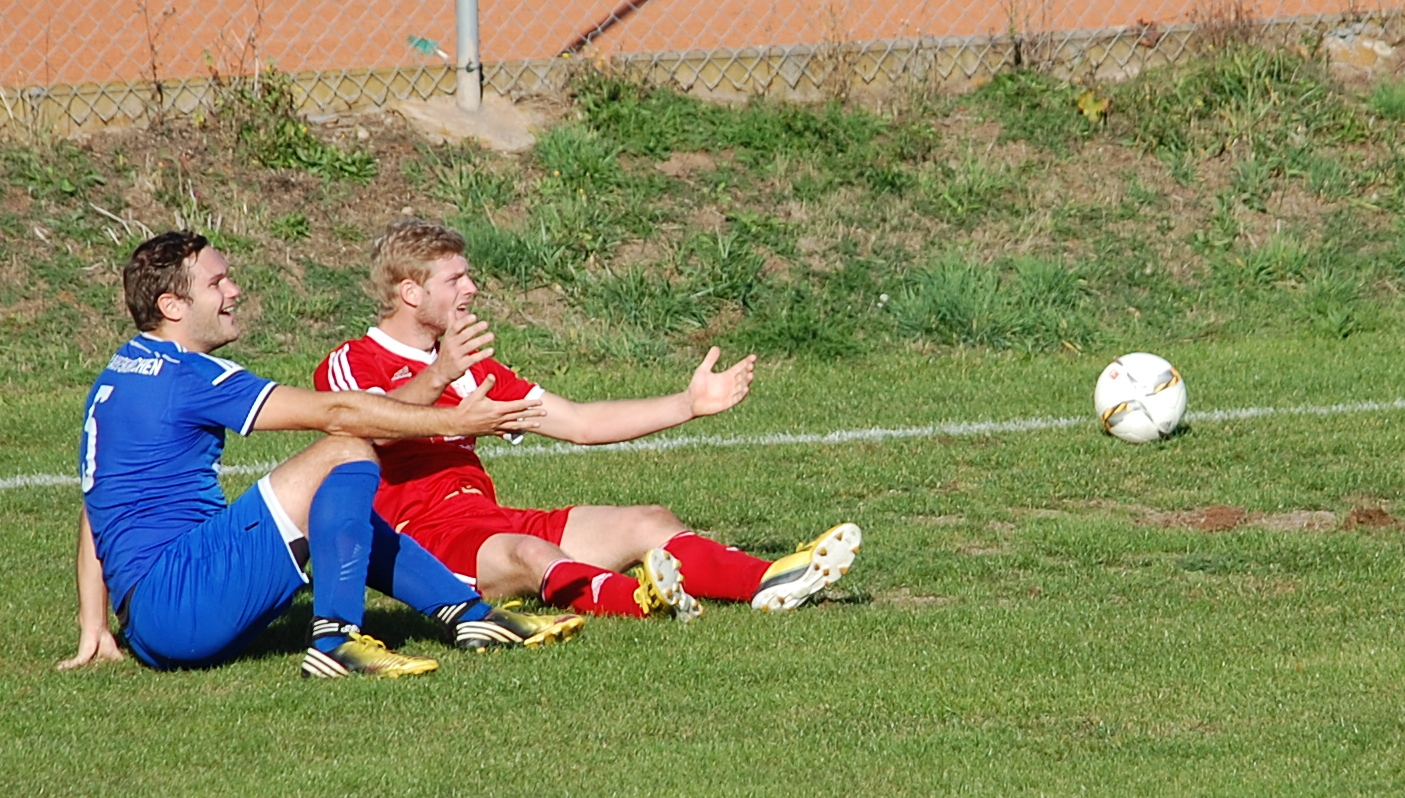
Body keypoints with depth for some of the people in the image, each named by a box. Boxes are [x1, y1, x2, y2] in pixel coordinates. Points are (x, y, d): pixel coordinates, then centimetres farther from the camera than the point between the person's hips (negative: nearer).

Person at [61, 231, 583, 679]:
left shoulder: (114, 382, 19)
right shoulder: (184, 376, -11)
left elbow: (98, 514, 22)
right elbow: (334, 413, -12)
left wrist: (94, 632, 22)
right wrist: (455, 421, -6)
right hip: (179, 596, -10)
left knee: (349, 516, 22)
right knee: (346, 456, -16)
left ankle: (471, 616, 20)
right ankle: (335, 642, -22)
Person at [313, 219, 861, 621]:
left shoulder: (467, 367, 24)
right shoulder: (349, 365, 0)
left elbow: (579, 423, 23)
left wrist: (690, 404, 16)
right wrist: (438, 378, -42)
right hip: (421, 538, -8)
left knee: (651, 524, -7)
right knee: (532, 554, -38)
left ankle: (768, 584, -30)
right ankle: (638, 600, -64)